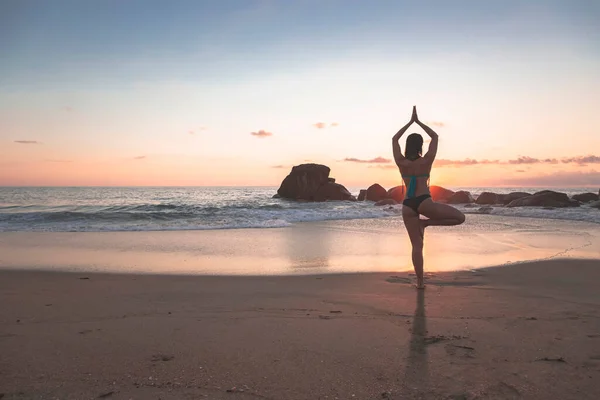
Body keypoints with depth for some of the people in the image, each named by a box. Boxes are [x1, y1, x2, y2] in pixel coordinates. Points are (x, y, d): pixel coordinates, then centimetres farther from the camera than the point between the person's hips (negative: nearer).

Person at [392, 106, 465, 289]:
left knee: (416, 245, 6)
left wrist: (410, 122, 19)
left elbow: (394, 139, 16)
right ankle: (425, 223, 1)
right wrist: (418, 122, 14)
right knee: (460, 217, 9)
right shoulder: (426, 161, -1)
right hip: (424, 202, -3)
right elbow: (435, 137, 11)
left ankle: (420, 281, 5)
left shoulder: (401, 162, 3)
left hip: (407, 205, 4)